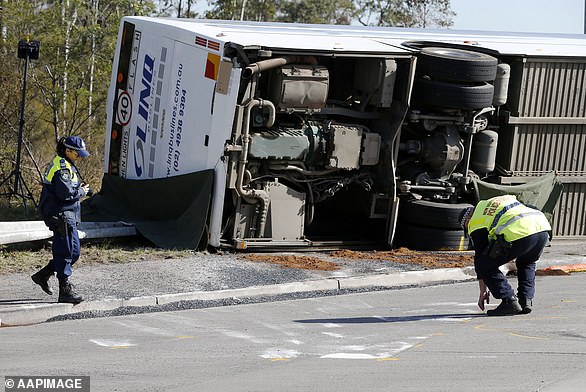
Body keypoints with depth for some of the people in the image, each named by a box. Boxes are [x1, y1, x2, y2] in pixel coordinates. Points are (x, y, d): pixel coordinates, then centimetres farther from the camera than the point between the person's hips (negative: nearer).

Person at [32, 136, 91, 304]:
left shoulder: (64, 164, 17)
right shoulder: (62, 167, -16)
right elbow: (66, 193, -23)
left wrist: (80, 188, 10)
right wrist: (82, 192, -8)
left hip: (67, 216, 11)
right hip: (62, 216, -11)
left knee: (74, 252, 14)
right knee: (66, 252, -7)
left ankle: (43, 276, 22)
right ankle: (65, 291, -4)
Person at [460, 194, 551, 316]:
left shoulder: (476, 222, 17)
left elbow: (480, 256, 19)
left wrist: (483, 291, 27)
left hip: (519, 233, -7)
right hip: (542, 227, 7)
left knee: (485, 266, 9)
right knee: (527, 263, 36)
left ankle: (509, 302, 4)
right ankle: (526, 300, 22)